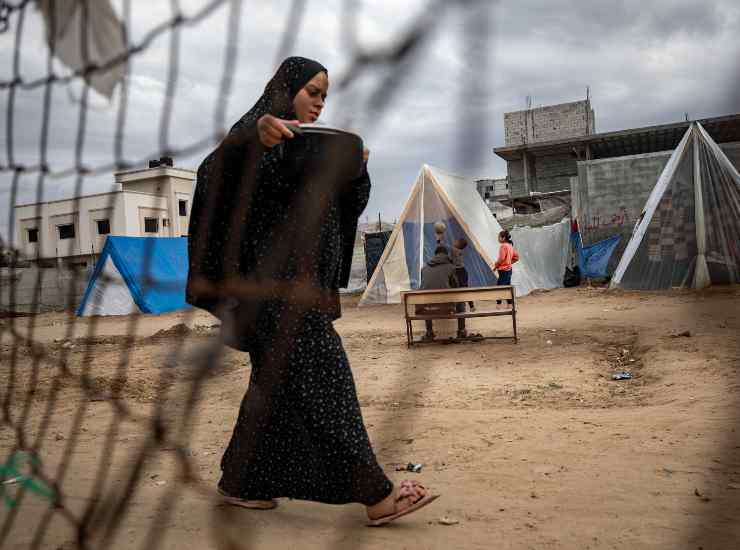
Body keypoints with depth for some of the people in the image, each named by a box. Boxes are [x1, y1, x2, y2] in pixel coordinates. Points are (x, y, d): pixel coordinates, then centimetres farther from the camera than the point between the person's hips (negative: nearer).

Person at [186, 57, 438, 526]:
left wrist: (356, 168, -6)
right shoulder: (258, 131, -1)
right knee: (323, 376, -12)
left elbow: (351, 206, 14)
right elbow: (215, 174, -21)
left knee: (278, 381, 11)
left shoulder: (317, 146, 21)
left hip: (307, 280, 9)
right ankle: (374, 493, -9)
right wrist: (256, 134, -39)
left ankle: (240, 482, 24)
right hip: (275, 275, -9)